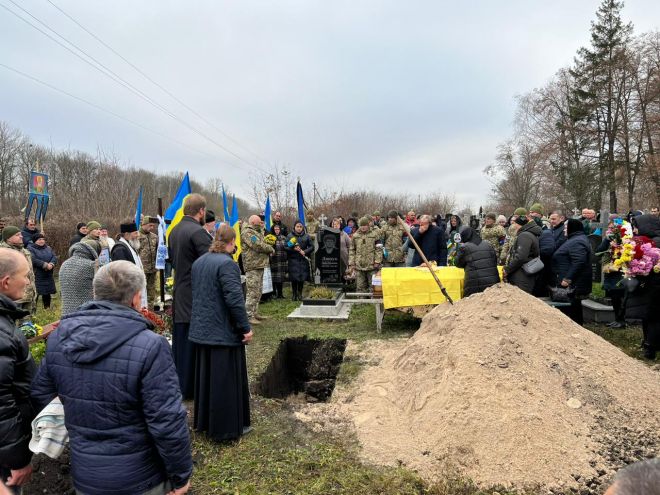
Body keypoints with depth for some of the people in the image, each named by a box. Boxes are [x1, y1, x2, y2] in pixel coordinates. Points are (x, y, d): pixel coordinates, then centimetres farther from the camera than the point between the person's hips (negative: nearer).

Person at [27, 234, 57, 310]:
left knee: (47, 292, 12)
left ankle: (47, 308, 22)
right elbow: (33, 260, -19)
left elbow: (54, 257, 3)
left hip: (48, 276, 6)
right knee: (35, 293, -9)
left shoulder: (48, 248, 15)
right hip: (36, 276, -6)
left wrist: (51, 264, -17)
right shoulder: (30, 248, -4)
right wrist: (46, 265, -21)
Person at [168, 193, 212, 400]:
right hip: (195, 296, -9)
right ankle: (189, 388, 11)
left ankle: (177, 383, 28)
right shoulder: (198, 232, -19)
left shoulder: (174, 231, 9)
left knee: (180, 340, 16)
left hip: (179, 292, 9)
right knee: (194, 341, 1)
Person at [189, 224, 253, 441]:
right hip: (224, 332, -8)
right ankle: (227, 427, 16)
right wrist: (245, 328, -16)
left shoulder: (198, 262, 8)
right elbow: (234, 299, -24)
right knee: (226, 381, 5)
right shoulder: (227, 264, -20)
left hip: (201, 330, 8)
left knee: (206, 377, 20)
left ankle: (204, 422, 33)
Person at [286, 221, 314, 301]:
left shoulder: (306, 236, 7)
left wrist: (304, 252, -10)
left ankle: (300, 294, 17)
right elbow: (286, 247, 1)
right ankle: (294, 294, 10)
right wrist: (293, 249, -15)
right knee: (294, 278, -3)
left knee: (302, 277, 2)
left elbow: (311, 247, 5)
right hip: (293, 260, -1)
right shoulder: (290, 236, 3)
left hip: (303, 260, 2)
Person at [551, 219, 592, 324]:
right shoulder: (575, 240, 19)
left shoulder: (576, 242, -16)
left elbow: (578, 263, -28)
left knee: (569, 311, -8)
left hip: (571, 285, -11)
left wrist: (567, 279, -26)